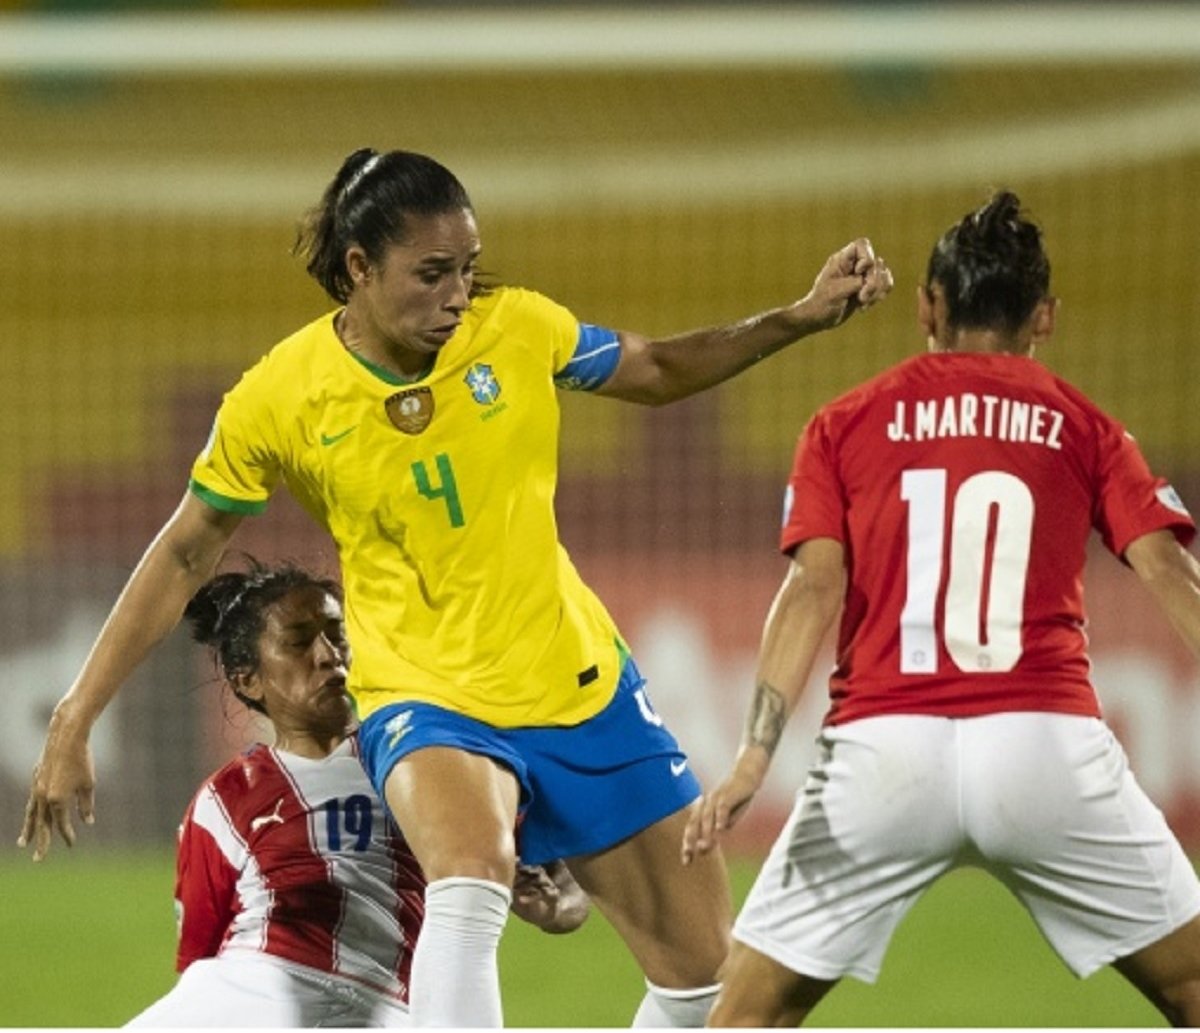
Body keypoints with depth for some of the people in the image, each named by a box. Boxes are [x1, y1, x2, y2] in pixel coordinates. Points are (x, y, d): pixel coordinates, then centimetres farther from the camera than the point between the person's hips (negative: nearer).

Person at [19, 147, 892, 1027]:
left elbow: (660, 372, 12)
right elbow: (184, 557, -1)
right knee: (470, 886, -37)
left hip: (583, 685, 4)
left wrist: (800, 319, -2)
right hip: (426, 699, -4)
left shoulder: (517, 328, -7)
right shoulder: (279, 399, -13)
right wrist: (73, 725, -2)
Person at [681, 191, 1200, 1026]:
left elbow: (815, 587, 0)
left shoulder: (847, 425, 13)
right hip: (1047, 738, 0)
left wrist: (755, 756, -7)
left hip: (883, 744, 0)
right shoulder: (1083, 426, 12)